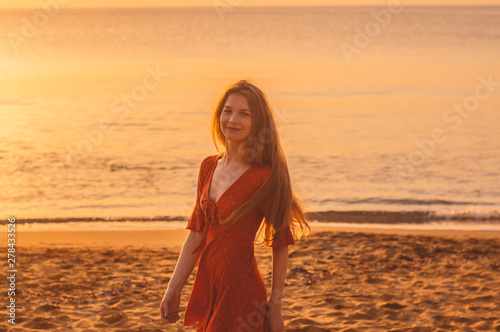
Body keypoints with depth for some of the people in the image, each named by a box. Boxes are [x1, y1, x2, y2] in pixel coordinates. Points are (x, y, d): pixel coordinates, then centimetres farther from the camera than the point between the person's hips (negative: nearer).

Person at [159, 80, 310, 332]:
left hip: (240, 292, -6)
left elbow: (280, 244, -9)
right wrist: (173, 290, 5)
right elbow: (196, 233, 8)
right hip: (207, 288, 7)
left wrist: (275, 306, -6)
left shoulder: (265, 176, -14)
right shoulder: (208, 167, 6)